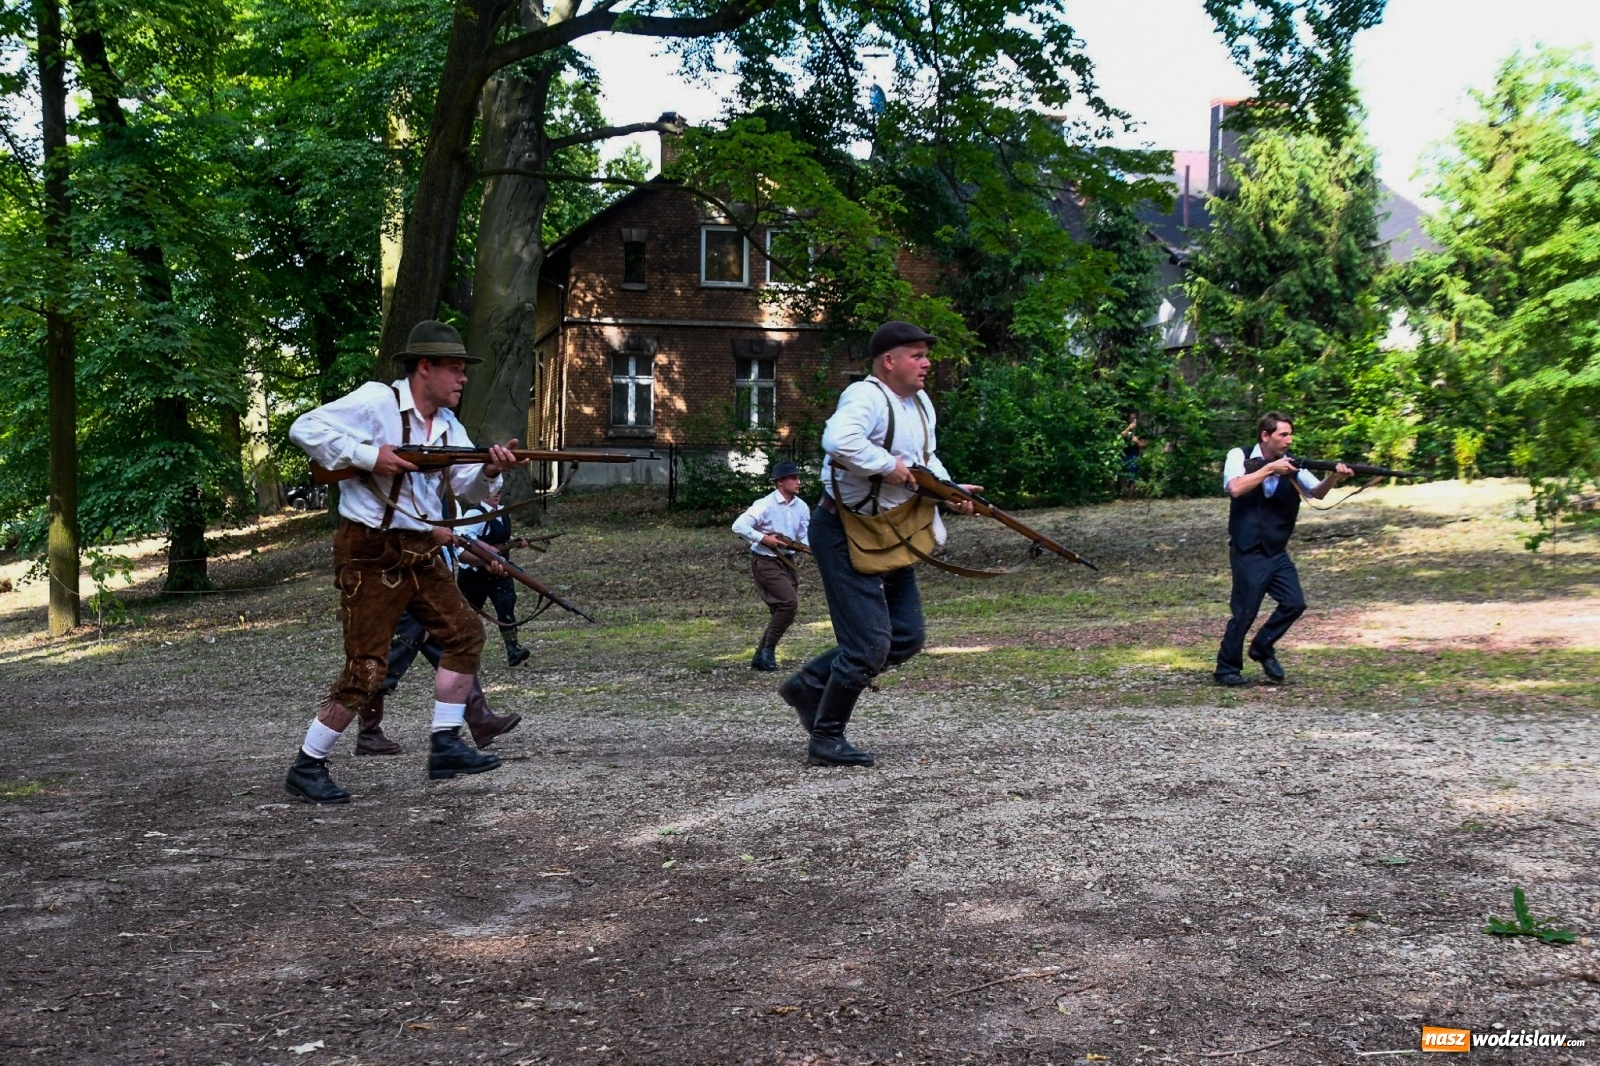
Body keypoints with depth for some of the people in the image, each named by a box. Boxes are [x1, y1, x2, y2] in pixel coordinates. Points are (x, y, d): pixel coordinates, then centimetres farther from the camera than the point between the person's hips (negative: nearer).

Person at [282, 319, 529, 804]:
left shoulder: (448, 425, 12)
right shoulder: (377, 401, -12)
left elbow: (466, 484, 2)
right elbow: (305, 429, -16)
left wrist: (489, 470, -21)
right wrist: (368, 455, -24)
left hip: (419, 552, 8)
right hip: (370, 554, -8)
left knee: (464, 633, 4)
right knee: (366, 669, -7)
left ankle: (445, 745, 12)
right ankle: (306, 767, 6)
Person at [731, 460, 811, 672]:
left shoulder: (801, 507, 3)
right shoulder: (765, 505, -16)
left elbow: (805, 537, 7)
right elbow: (739, 526, -19)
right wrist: (763, 539, -24)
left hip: (787, 561, 8)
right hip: (765, 561, -7)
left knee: (783, 610, 9)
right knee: (789, 602, -20)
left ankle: (761, 657, 20)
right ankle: (767, 651, -7)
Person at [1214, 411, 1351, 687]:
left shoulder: (1291, 463, 5)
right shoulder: (1240, 456, -6)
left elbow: (1317, 492, -6)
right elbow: (1235, 488, -24)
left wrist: (1334, 477, -25)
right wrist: (1270, 468, -22)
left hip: (1277, 552, 5)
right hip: (1249, 552, -5)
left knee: (1294, 603, -4)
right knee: (1245, 612, -6)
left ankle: (1263, 648, 18)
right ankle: (1226, 669, 9)